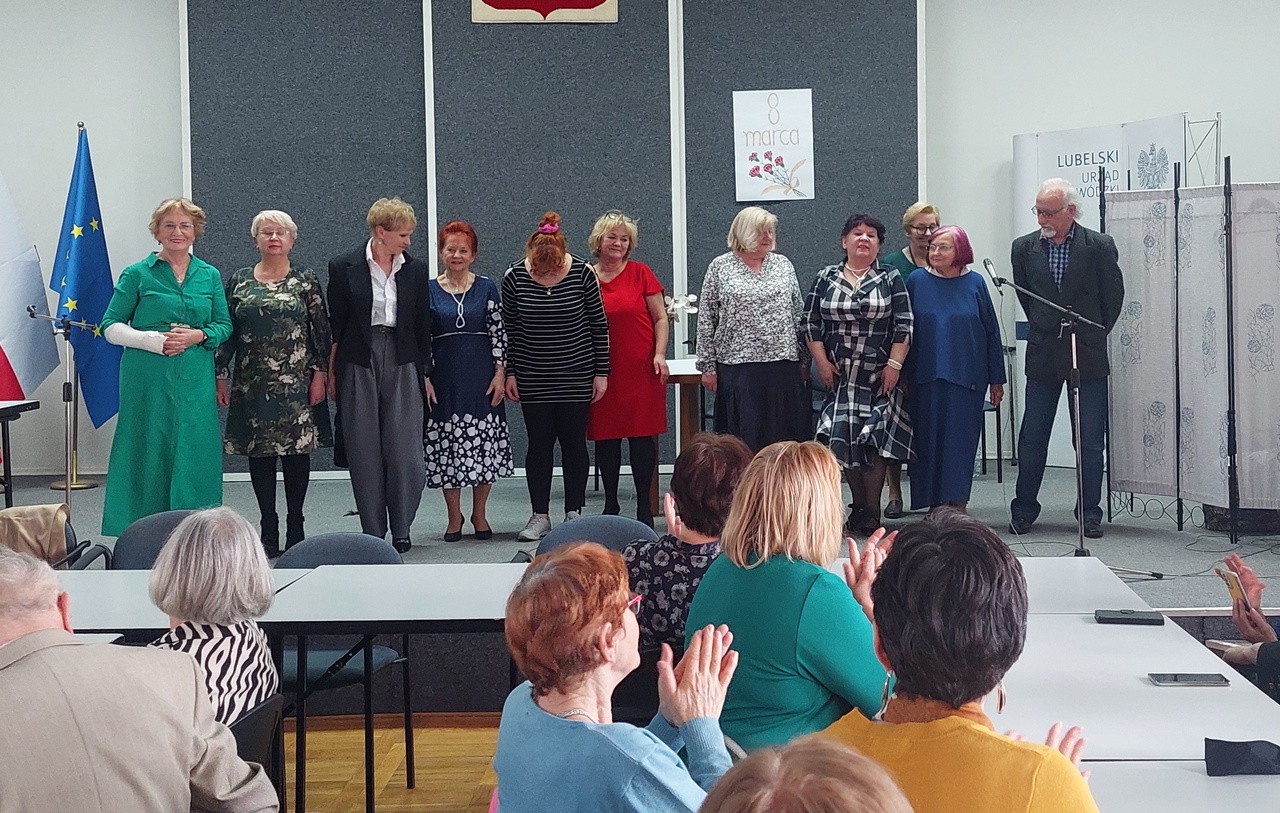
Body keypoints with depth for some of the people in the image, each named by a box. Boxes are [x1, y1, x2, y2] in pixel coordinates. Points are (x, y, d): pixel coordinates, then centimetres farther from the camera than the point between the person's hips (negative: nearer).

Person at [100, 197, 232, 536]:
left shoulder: (210, 276, 12)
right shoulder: (137, 275, 2)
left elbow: (225, 326, 13)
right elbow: (110, 327, 2)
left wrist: (197, 336, -8)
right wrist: (155, 340, -13)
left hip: (195, 380, 3)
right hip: (148, 380, -3)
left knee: (193, 456, 2)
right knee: (147, 454, -3)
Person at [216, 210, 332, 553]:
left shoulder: (306, 281, 3)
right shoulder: (238, 281, 8)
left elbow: (322, 330, 1)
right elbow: (227, 331, 9)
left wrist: (319, 373, -5)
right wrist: (221, 375, 5)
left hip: (296, 381, -2)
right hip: (252, 383, 2)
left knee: (297, 449, 0)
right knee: (259, 452, 3)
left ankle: (295, 526, 10)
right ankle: (268, 528, 11)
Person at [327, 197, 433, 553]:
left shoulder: (415, 269, 6)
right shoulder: (344, 268, 0)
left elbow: (423, 324, 12)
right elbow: (335, 325, 4)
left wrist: (425, 374, 10)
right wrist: (330, 373, 3)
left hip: (402, 363, 1)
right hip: (358, 365, -1)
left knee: (404, 450, -5)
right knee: (364, 453, 3)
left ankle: (401, 529, 5)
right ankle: (372, 532, 10)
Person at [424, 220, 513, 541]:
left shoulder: (486, 288, 5)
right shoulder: (428, 290, 5)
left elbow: (498, 332, 3)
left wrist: (500, 373, -5)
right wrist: (424, 378, -3)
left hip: (481, 376, 0)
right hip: (444, 378, 0)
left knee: (485, 445, 2)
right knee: (446, 445, 1)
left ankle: (480, 515, 16)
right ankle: (454, 518, 14)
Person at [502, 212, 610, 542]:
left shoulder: (582, 273, -10)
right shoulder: (514, 276, -8)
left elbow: (599, 325, -2)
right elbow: (508, 329, 4)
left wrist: (601, 372, -2)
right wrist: (510, 372, 3)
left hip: (576, 374, -1)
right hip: (533, 377, 1)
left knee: (574, 442, 3)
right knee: (539, 443, 3)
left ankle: (574, 513, 12)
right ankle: (540, 516, 10)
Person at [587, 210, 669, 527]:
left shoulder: (641, 273, 2)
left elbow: (660, 318, 5)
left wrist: (659, 353, -7)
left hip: (641, 370, -1)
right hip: (602, 370, 1)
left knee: (643, 437, -1)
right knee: (605, 438, 6)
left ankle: (644, 507, 8)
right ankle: (610, 504, 19)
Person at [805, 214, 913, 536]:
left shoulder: (891, 279, 3)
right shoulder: (825, 278, 7)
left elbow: (904, 325, -1)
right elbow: (811, 322, 7)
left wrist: (894, 364, -9)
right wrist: (822, 361, -2)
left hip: (879, 374, -2)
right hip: (839, 374, 2)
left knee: (875, 438, -7)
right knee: (844, 439, 0)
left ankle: (871, 512, -1)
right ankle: (859, 506, 12)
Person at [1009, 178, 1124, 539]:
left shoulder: (1100, 247, -6)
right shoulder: (1024, 248, 1)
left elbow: (1113, 297, 4)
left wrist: (1092, 335, 10)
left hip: (1088, 355, -2)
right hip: (1042, 356, 2)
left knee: (1090, 439, 3)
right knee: (1032, 437, 4)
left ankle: (1089, 513, 11)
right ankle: (1024, 510, 14)